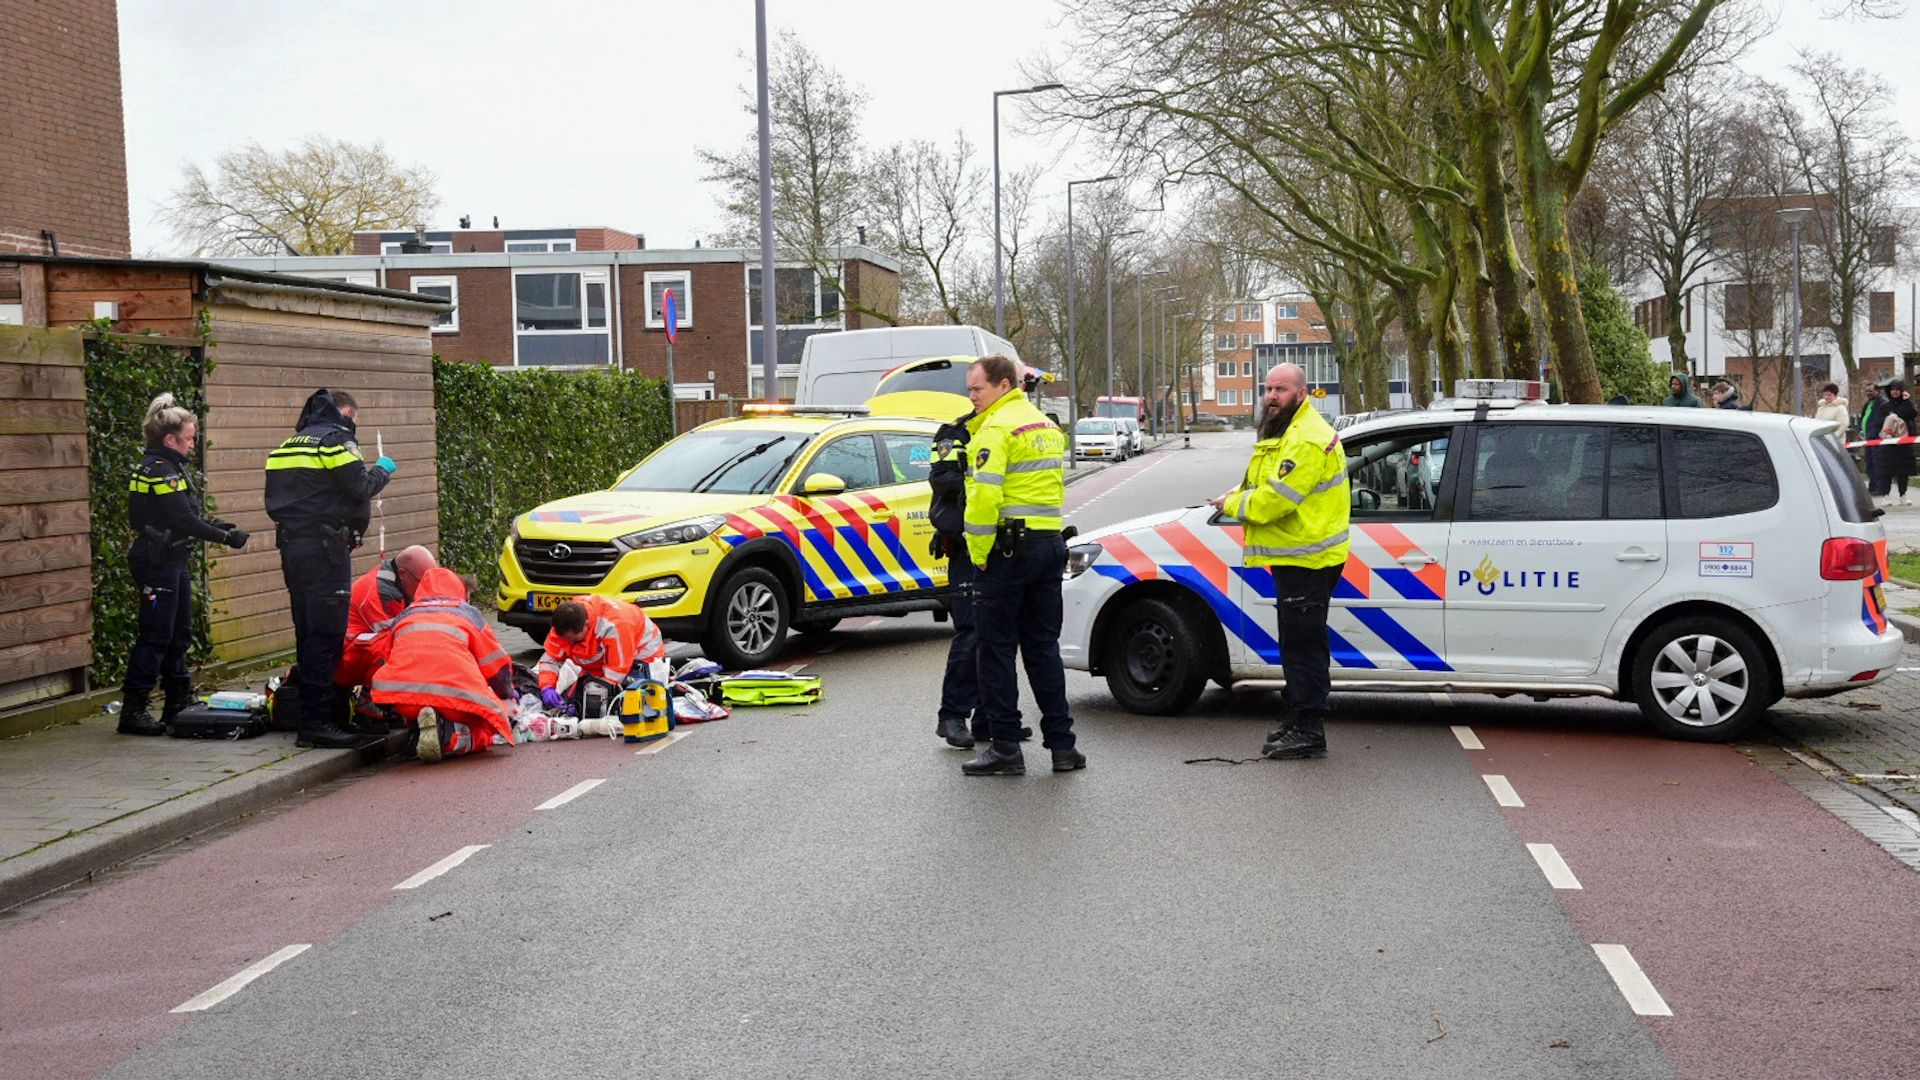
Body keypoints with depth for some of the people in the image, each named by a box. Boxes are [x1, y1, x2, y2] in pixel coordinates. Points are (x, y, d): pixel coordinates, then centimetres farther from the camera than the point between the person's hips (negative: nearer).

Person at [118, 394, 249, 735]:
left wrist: (214, 526, 5)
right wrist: (225, 538, -16)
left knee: (179, 634, 15)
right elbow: (184, 521, -21)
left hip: (173, 561, 10)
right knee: (155, 636, -8)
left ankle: (178, 703, 23)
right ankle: (132, 711, -4)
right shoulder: (159, 470, -17)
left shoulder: (169, 467, 14)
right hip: (157, 563, -10)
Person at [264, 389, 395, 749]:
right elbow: (361, 487, -12)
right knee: (326, 633, -9)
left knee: (308, 632, 14)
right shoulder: (335, 439, -6)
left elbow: (274, 502, 19)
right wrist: (382, 471, 5)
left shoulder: (289, 445, 20)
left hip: (292, 548, 9)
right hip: (324, 548, -9)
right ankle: (317, 721, -12)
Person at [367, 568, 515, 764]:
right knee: (488, 728, 11)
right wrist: (507, 695, 44)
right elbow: (496, 665, 23)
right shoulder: (469, 613, 21)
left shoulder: (402, 617, 29)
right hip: (458, 694, -3)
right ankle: (450, 737, -21)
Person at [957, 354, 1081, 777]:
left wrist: (979, 553, -14)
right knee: (1043, 646, 13)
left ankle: (1006, 747, 0)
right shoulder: (1046, 425, 18)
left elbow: (984, 496, -20)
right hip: (1052, 543, 8)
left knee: (996, 647, 0)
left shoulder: (997, 429, -11)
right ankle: (1062, 744, 13)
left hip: (1010, 546, -8)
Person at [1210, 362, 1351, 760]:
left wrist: (1233, 504, -8)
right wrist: (1237, 498, 4)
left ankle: (1309, 731, -5)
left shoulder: (1307, 440, -20)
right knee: (1296, 642, 17)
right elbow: (1262, 485, 25)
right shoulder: (1282, 433, 17)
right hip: (1294, 556, 11)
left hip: (1307, 558, -11)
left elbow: (1276, 499, -24)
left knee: (1303, 644, -8)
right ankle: (1297, 721, 26)